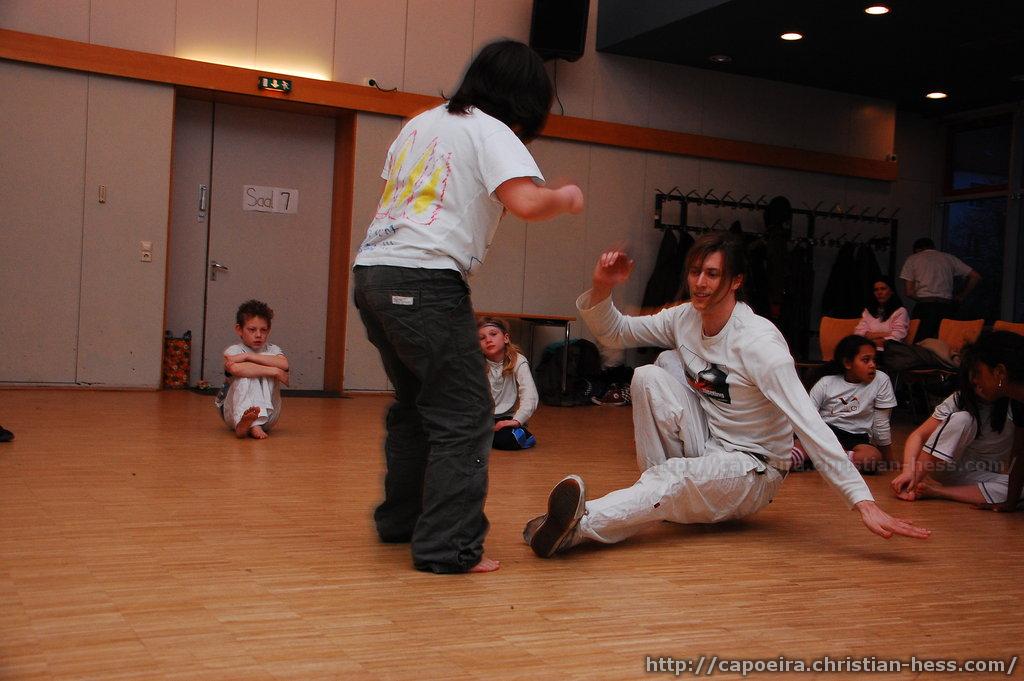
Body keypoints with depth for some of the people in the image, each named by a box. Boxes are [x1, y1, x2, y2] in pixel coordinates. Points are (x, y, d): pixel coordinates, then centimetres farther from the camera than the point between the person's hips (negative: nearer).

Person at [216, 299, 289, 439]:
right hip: (235, 411, -2)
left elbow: (284, 364, -22)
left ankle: (257, 424, -34)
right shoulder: (233, 351, -7)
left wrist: (248, 356, -24)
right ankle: (243, 422, -47)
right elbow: (235, 369, -34)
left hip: (267, 415, 3)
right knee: (246, 375, -27)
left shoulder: (272, 349, 5)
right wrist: (275, 372, -31)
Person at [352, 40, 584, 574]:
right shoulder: (491, 132, -2)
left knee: (415, 404, 22)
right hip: (424, 280, -9)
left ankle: (400, 519, 32)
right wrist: (567, 199, 1)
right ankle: (448, 547, -5)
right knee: (464, 415, -4)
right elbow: (527, 201, -17)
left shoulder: (420, 123, 22)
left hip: (372, 270, 9)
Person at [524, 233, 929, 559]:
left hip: (752, 470, -6)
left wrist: (863, 501, -37)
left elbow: (808, 424, -30)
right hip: (703, 450, 7)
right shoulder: (684, 319, -1)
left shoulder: (758, 341, -23)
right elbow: (614, 332, 10)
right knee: (650, 376, -14)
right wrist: (602, 288, -12)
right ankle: (657, 493, -13)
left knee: (674, 478, -37)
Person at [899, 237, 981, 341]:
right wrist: (961, 297, 20)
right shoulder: (949, 258, 20)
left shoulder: (912, 259, 13)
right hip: (947, 307, 3)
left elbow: (909, 292, 3)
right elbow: (976, 276, 16)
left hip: (924, 306, -3)